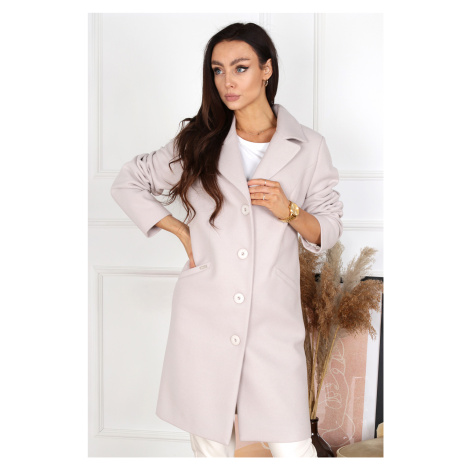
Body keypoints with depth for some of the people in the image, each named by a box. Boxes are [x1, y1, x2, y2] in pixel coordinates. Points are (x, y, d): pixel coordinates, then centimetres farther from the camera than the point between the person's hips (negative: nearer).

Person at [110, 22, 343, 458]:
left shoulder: (308, 146, 4)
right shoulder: (199, 141, 7)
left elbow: (329, 230, 9)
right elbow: (126, 182, 15)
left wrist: (289, 211, -12)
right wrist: (181, 231, 4)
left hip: (274, 319, -1)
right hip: (204, 318, 1)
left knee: (293, 449, -3)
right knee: (210, 443, 11)